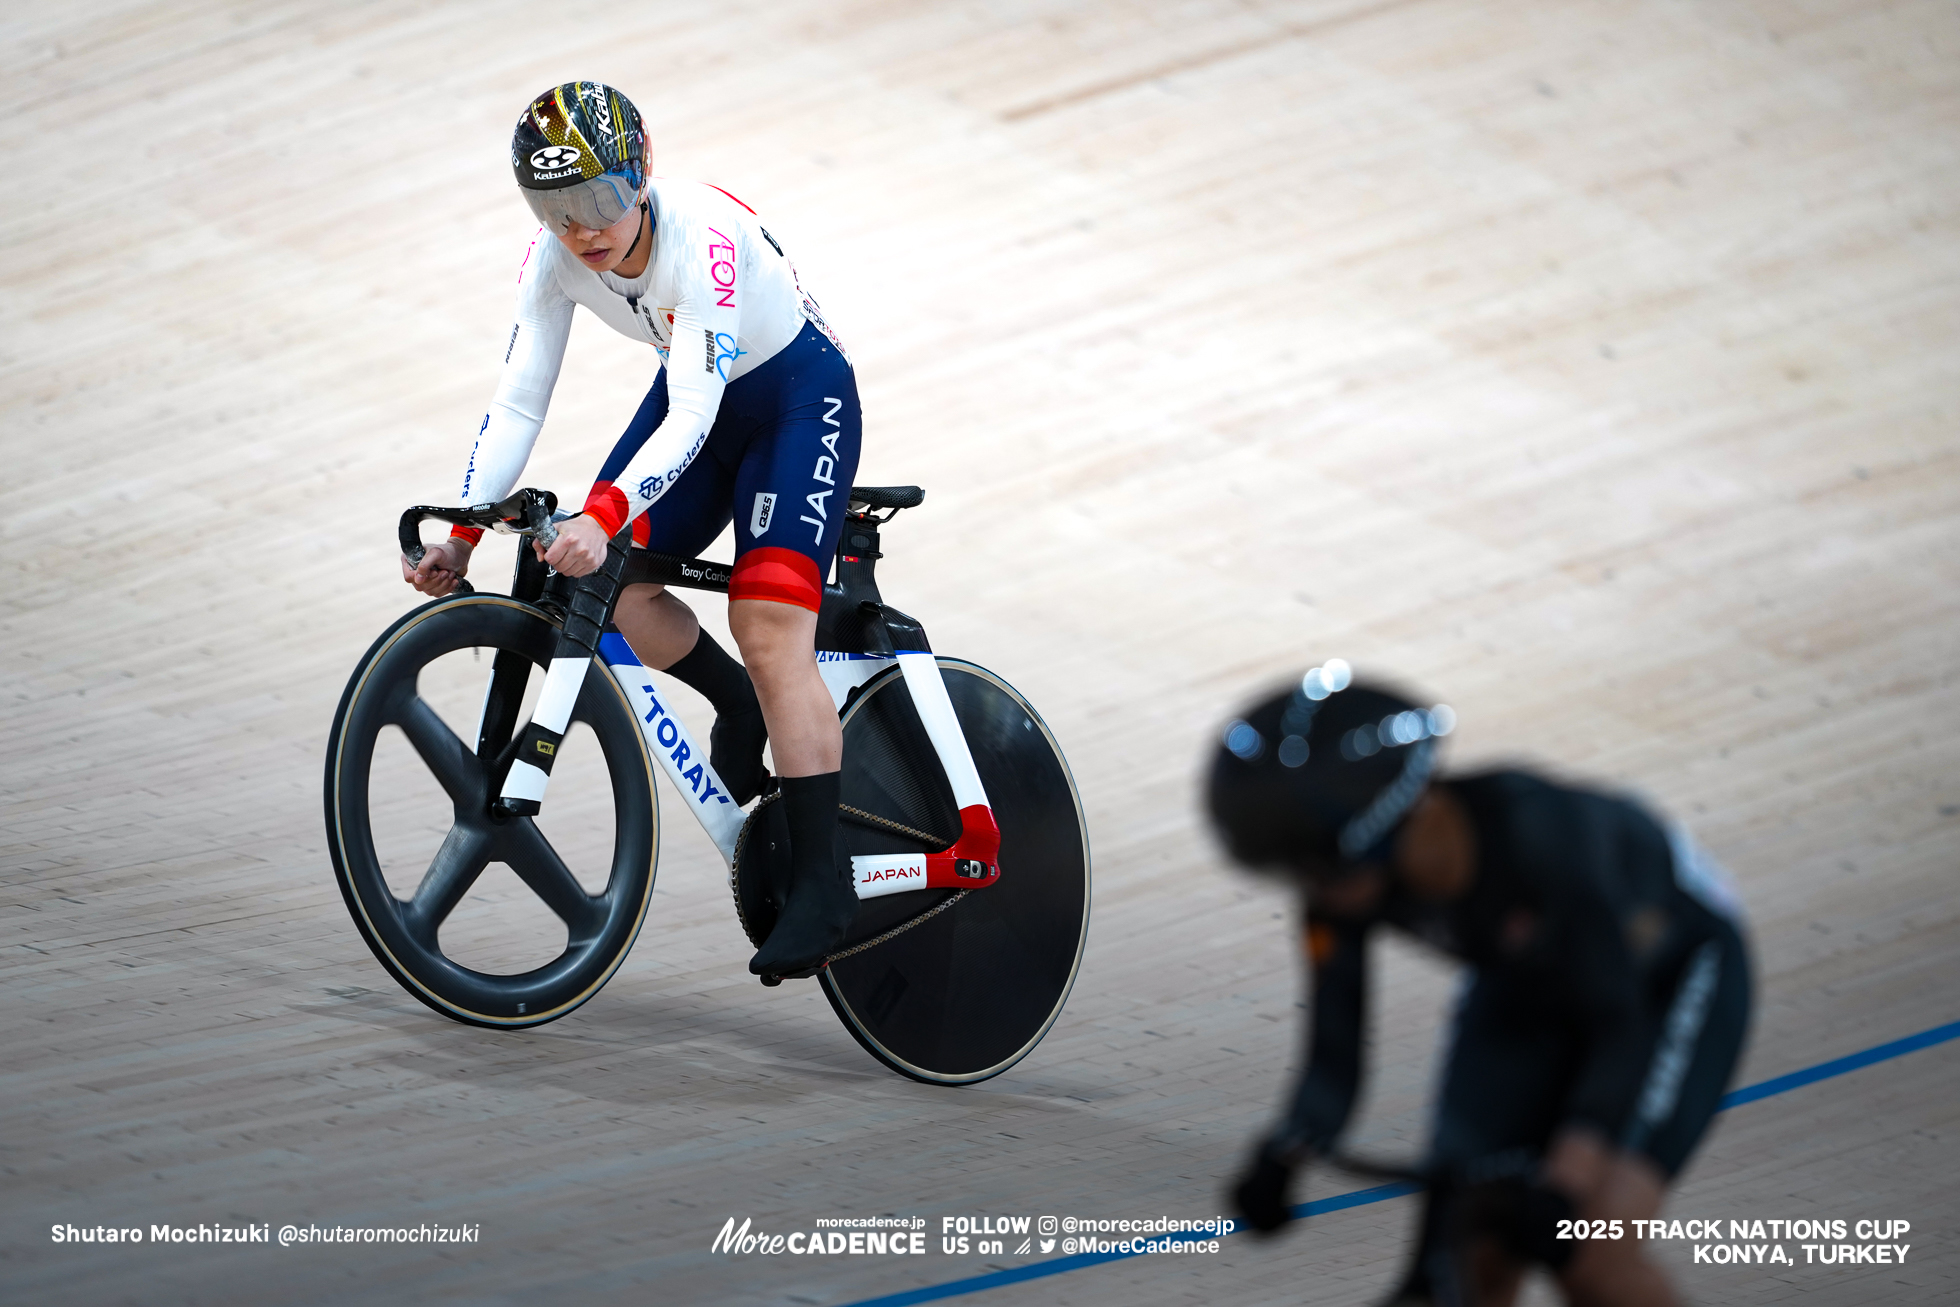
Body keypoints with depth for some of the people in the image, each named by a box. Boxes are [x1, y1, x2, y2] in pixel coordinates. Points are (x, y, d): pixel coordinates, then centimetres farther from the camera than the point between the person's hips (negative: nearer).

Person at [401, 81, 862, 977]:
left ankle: (821, 879, -15)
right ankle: (738, 706, 15)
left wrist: (604, 517, -52)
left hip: (801, 394, -6)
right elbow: (518, 403, -14)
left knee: (770, 630, -19)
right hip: (699, 400, 6)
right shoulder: (554, 261, -17)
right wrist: (462, 537, -22)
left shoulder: (702, 233, -35)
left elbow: (693, 415, -40)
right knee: (609, 579, -13)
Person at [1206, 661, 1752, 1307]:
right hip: (1526, 987, 5)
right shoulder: (1345, 891, -25)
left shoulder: (1531, 827, -40)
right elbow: (1333, 1062, -20)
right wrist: (1281, 1158, -41)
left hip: (1673, 971, -5)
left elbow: (1619, 1032, -38)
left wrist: (1560, 1187, -51)